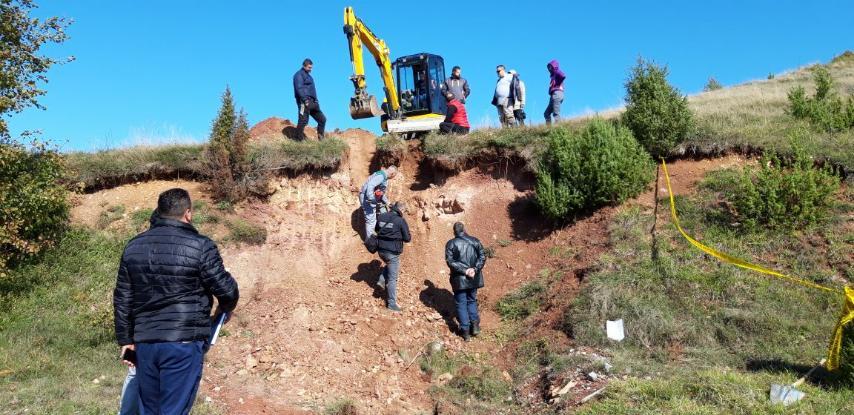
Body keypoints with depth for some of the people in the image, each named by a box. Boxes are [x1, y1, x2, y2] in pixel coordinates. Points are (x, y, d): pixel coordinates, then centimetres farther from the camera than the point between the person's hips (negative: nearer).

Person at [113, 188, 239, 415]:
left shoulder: (133, 246, 9)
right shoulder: (200, 246, -10)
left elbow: (122, 300, 13)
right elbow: (227, 290, -5)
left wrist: (125, 339, 21)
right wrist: (225, 308, 17)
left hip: (144, 343, 6)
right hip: (184, 344, -6)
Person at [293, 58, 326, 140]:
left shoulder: (308, 75, 26)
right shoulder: (299, 74, -3)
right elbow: (299, 88, -15)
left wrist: (316, 100, 18)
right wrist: (305, 100, -23)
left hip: (312, 102, 9)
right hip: (305, 102, -9)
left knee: (322, 119, 8)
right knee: (303, 121, -12)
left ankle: (321, 138, 12)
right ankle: (300, 139, -9)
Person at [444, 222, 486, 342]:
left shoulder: (451, 244, -5)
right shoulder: (475, 241, 3)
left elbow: (450, 261, -14)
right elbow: (482, 256, -4)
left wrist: (464, 271, -15)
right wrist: (475, 269, -11)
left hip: (459, 279, -3)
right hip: (474, 279, 3)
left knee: (461, 304, 6)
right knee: (472, 301, 21)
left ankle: (465, 331, 6)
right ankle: (475, 324, 9)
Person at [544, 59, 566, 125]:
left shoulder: (557, 72, 1)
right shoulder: (553, 75, 28)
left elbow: (563, 76, -20)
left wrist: (558, 84, -11)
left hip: (557, 94, -10)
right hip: (553, 95, 10)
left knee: (556, 113, -16)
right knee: (547, 113, 7)